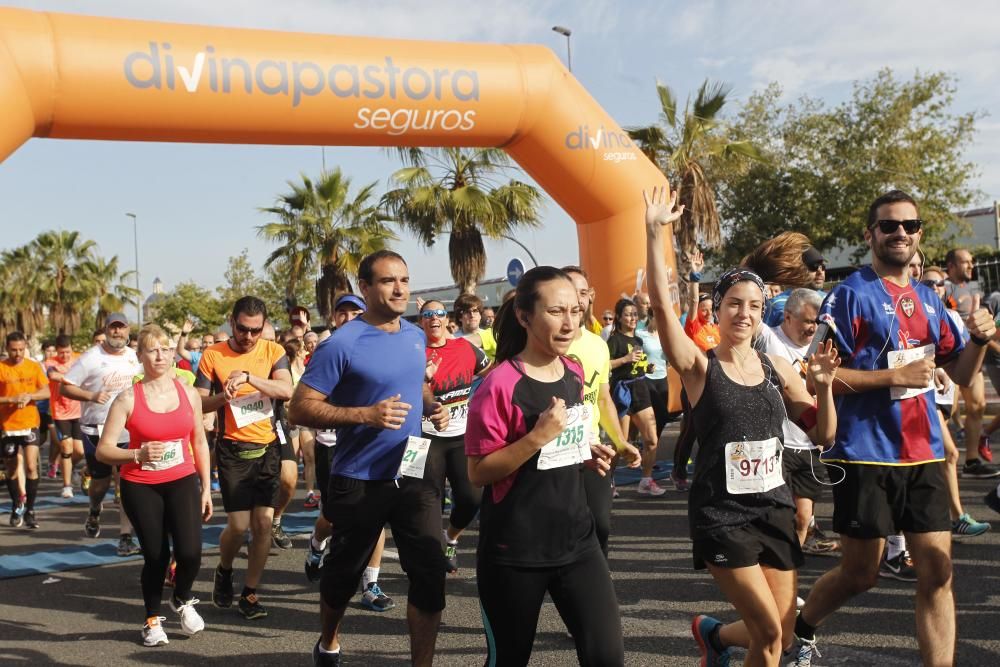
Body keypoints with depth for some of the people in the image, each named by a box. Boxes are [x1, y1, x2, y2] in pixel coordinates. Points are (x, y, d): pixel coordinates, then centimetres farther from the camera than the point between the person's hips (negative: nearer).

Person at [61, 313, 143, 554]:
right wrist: (92, 396, -21)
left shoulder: (135, 357, 7)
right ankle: (95, 511, 44)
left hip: (129, 430, 3)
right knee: (101, 481, 9)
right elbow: (64, 387, -7)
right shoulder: (91, 358, -7)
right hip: (97, 431, -2)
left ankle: (125, 537, 1)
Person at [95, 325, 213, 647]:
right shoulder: (128, 399, -9)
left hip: (182, 482, 2)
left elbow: (199, 442, 10)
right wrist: (138, 454, -28)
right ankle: (152, 619, 30)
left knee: (190, 552, -12)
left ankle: (182, 600, 22)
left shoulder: (189, 393, 1)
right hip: (140, 487, -2)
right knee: (155, 556, 3)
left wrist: (206, 488, 9)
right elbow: (103, 450, -11)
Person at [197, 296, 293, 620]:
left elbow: (286, 390, -15)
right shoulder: (213, 355, -2)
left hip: (267, 447, 2)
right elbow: (198, 403, -1)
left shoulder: (273, 351, 1)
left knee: (263, 523, 1)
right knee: (239, 524, -5)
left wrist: (248, 377, -25)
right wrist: (223, 396, -20)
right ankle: (224, 571, 26)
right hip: (233, 449, -2)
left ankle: (250, 593, 14)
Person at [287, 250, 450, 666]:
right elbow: (299, 409, -18)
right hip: (359, 481, -4)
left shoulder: (416, 336, 5)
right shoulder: (341, 344, -16)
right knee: (344, 572, 15)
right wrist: (366, 415, -27)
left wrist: (432, 407, 2)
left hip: (414, 475, 4)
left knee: (430, 575, -3)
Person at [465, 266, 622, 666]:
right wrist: (537, 438, -26)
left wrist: (585, 452, 3)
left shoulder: (574, 374, 5)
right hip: (513, 550, -5)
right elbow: (478, 472, -16)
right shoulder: (500, 384, -17)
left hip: (575, 536, 5)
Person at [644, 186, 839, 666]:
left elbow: (822, 436, 6)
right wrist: (655, 232, -29)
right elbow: (661, 304, -23)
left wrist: (824, 387, -11)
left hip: (775, 506, 5)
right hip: (721, 514, -5)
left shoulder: (778, 369, 4)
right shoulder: (700, 367, -9)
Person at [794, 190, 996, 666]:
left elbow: (960, 373, 16)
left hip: (924, 452, 6)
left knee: (937, 570, 3)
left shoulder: (928, 299, 12)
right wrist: (896, 376, -20)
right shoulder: (851, 294, -8)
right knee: (860, 573, 5)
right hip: (866, 453, -5)